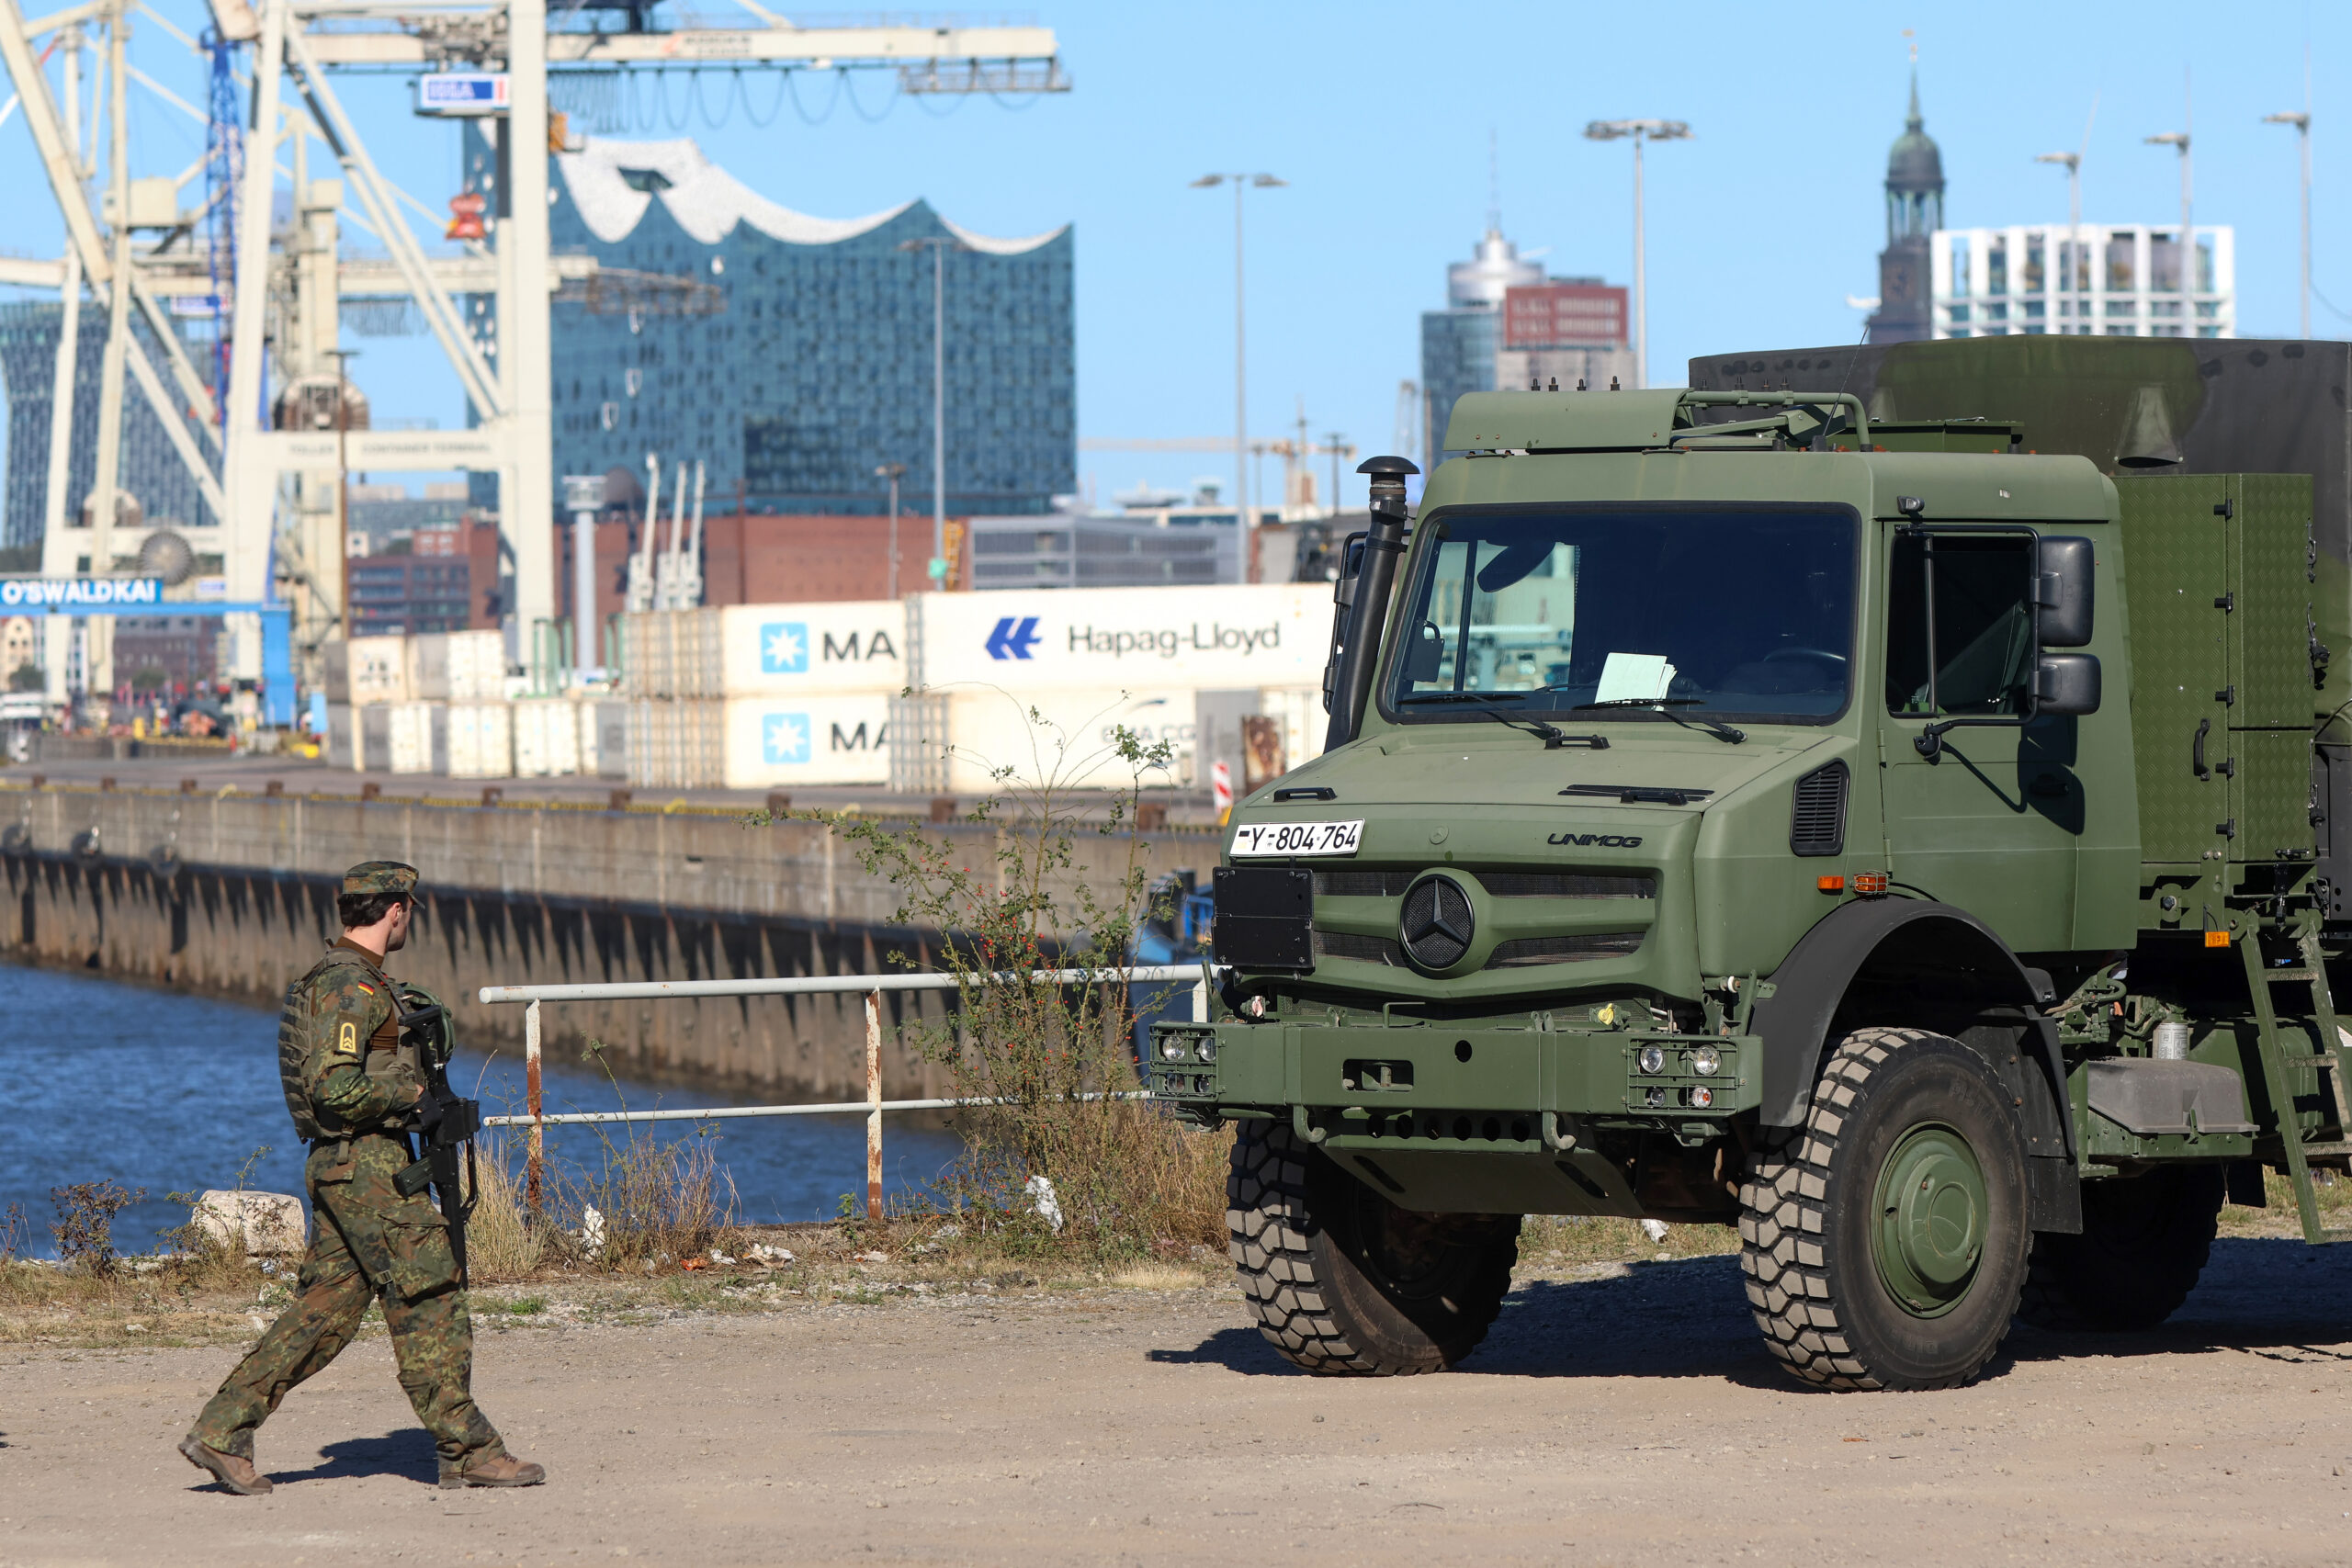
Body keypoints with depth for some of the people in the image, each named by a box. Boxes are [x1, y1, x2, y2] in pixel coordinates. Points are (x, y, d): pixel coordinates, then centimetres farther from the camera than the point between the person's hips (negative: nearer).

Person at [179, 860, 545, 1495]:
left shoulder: (339, 977, 17)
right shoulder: (352, 985, -16)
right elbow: (335, 1089, -24)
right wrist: (413, 1092, -14)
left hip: (338, 1167, 10)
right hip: (369, 1163, -10)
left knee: (325, 1310, 9)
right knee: (430, 1302, -4)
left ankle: (222, 1430, 6)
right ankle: (467, 1451, 0)